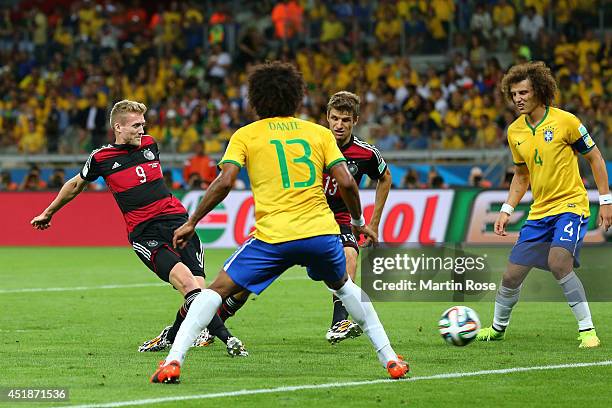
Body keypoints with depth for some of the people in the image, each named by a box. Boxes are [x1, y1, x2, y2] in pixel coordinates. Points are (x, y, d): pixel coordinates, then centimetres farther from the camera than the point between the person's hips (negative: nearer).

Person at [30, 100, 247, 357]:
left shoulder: (149, 145, 13)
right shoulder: (101, 158, 4)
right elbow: (75, 185, 23)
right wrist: (48, 213, 34)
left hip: (175, 218, 4)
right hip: (143, 233, -4)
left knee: (197, 286, -13)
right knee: (186, 282, -25)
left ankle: (170, 337, 12)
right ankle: (226, 338, -29)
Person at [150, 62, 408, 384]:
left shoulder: (245, 135, 7)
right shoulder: (320, 133, 13)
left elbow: (224, 182, -5)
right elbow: (346, 183, 5)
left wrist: (192, 222, 3)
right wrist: (358, 222, 21)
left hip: (273, 237, -3)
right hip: (322, 232, 3)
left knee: (218, 290, 8)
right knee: (342, 285, 31)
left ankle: (173, 361, -8)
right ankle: (390, 359, 25)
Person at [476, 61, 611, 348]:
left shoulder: (564, 121, -11)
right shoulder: (515, 132, 5)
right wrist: (507, 209, 10)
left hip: (571, 205, -5)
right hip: (539, 211, 6)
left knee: (558, 262, -28)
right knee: (512, 275, 4)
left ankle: (587, 330, -17)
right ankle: (497, 327, 30)